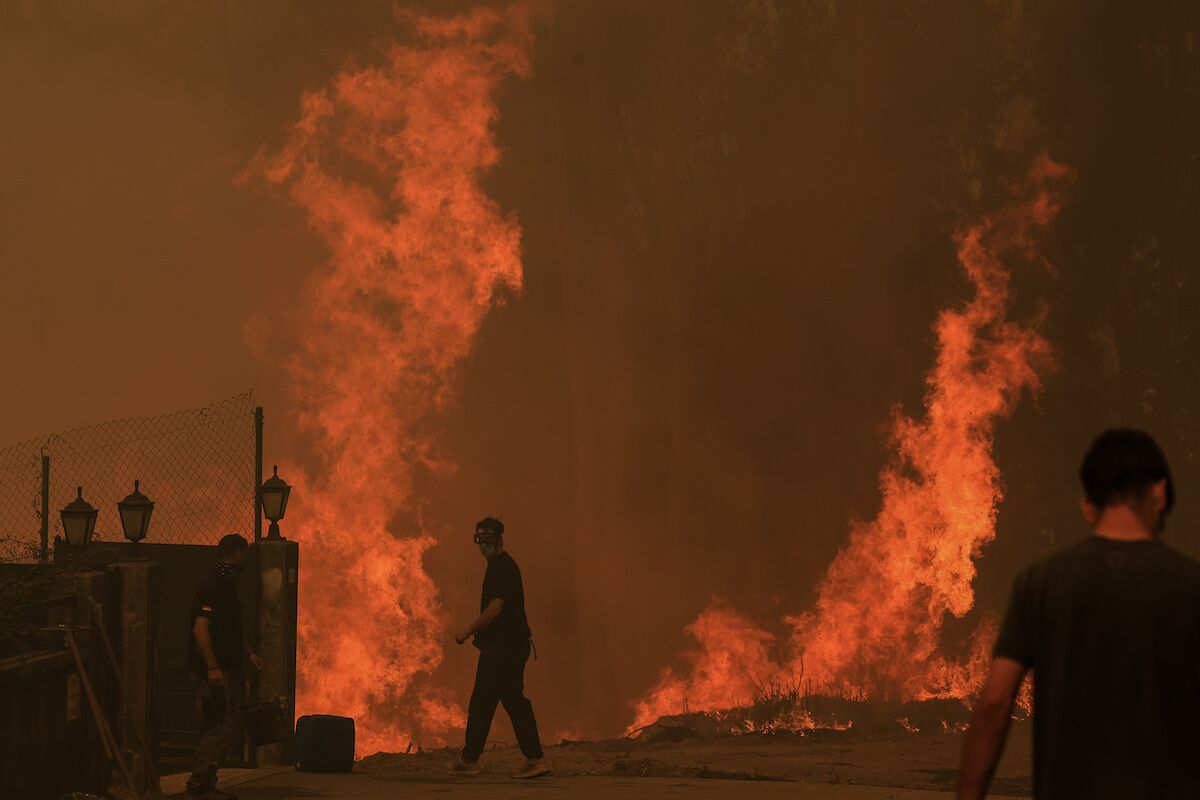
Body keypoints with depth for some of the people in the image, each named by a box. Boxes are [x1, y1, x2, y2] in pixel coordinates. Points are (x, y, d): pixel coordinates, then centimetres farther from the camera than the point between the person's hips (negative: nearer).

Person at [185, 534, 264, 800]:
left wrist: (247, 652, 23)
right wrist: (212, 667, -26)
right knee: (220, 727, -11)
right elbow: (200, 629, -23)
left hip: (226, 670, 10)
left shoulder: (226, 585, 17)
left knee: (228, 726, 11)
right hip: (213, 671, -10)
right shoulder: (213, 586, -15)